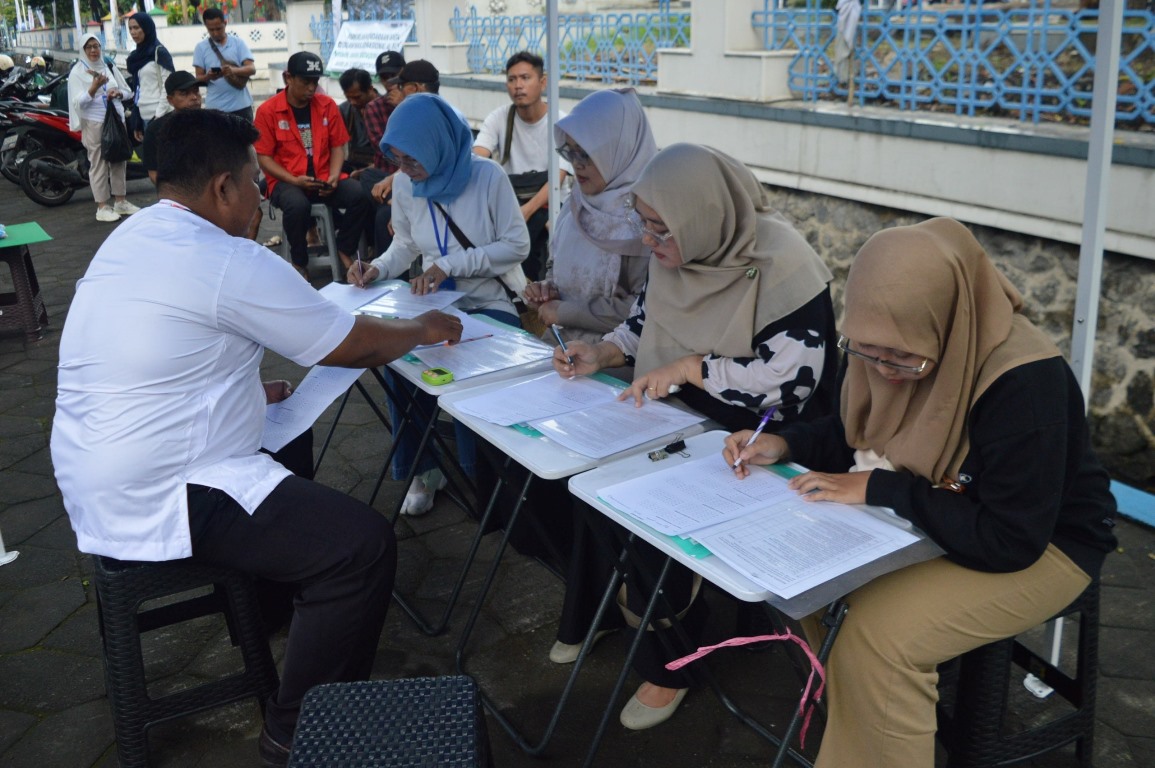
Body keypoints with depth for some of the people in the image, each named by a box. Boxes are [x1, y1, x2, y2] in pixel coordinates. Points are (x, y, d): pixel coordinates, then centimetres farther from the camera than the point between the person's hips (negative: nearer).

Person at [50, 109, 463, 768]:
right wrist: (424, 329, 8)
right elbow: (356, 346, -10)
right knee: (364, 544, -15)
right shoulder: (231, 263, -18)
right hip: (154, 501, -10)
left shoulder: (129, 238, 10)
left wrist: (247, 390, 12)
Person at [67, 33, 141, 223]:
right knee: (98, 163, -4)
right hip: (94, 122, -5)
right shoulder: (77, 71, -4)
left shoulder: (110, 67, 11)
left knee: (119, 160, 10)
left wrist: (117, 92, -8)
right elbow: (78, 102, -11)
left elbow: (126, 90, 15)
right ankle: (102, 207, -2)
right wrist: (94, 87, -25)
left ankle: (121, 201, 20)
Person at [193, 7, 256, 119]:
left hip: (241, 105, 0)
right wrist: (208, 77, -19)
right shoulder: (201, 47, 5)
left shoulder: (238, 43, 3)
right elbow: (199, 78, 4)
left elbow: (252, 69, -5)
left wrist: (233, 70, -24)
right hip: (215, 107, 0)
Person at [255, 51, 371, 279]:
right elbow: (264, 158, -4)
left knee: (359, 195, -26)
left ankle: (344, 251, -1)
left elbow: (337, 147, 8)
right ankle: (300, 263, -11)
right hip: (286, 181, -3)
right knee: (298, 206, -38)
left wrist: (333, 177, -11)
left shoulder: (327, 105, 5)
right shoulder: (268, 110, -5)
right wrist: (294, 180, -18)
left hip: (323, 179, 3)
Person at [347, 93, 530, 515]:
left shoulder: (487, 176, -13)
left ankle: (477, 475, -1)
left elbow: (517, 246, -12)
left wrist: (451, 264, -19)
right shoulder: (404, 185, 1)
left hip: (491, 303, -4)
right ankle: (421, 470, -2)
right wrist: (378, 268, -8)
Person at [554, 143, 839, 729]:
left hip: (752, 440, -7)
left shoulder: (780, 263, -23)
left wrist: (690, 367, -26)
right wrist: (603, 353, -4)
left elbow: (797, 374, -24)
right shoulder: (677, 251, -1)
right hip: (674, 418, 7)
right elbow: (649, 318, 15)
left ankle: (667, 662, 3)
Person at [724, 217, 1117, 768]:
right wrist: (784, 445, -11)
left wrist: (880, 488, -29)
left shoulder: (1025, 383, -32)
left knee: (876, 638, -26)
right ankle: (834, 713, 14)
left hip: (1039, 546, -7)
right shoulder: (890, 346, -11)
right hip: (923, 512, 8)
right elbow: (857, 431, 8)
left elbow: (1011, 541, -30)